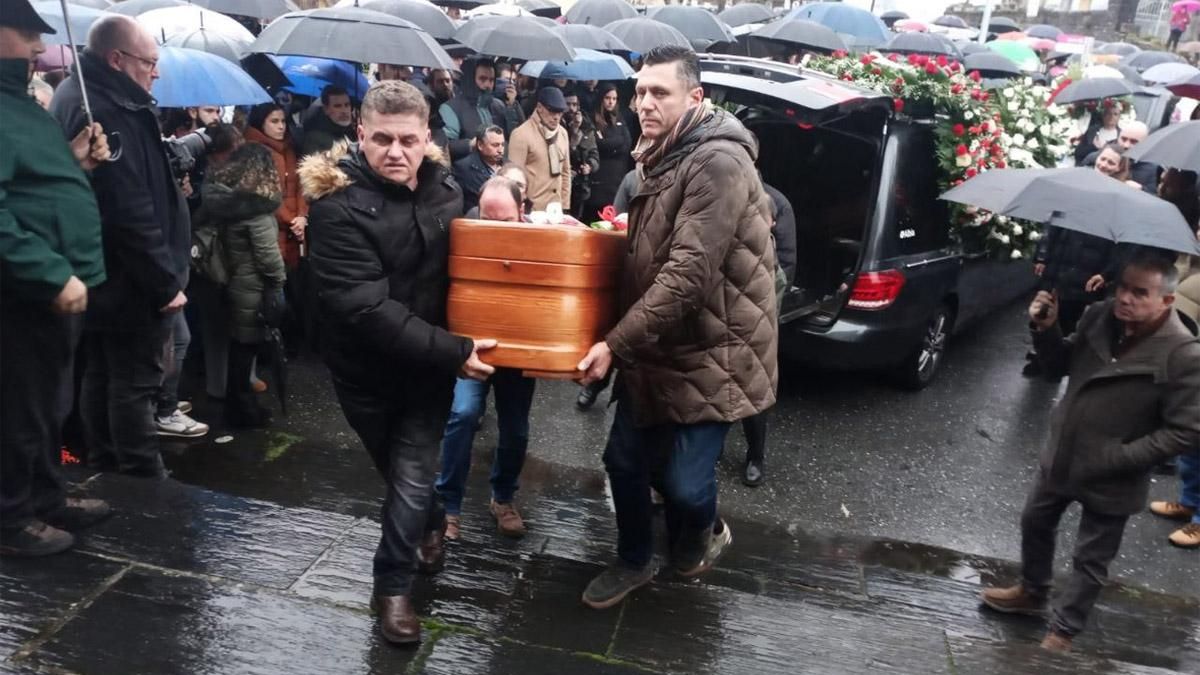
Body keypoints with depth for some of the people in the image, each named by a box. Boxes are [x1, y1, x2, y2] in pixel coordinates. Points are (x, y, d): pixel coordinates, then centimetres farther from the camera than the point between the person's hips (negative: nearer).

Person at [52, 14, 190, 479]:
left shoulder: (79, 98, 12)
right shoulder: (107, 112, -22)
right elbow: (131, 211, -26)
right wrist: (167, 281, -21)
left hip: (100, 276, 11)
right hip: (131, 282, -11)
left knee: (101, 377, 17)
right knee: (135, 384, -3)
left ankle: (104, 472, 30)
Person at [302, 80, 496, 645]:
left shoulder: (444, 186, -4)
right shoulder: (338, 204, -22)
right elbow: (366, 308, -29)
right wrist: (454, 351, -31)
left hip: (429, 364, 3)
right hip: (366, 367, -2)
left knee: (412, 478, 1)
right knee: (400, 471, 19)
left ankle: (392, 586, 21)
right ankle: (432, 525, 50)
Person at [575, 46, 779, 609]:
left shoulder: (718, 162, -21)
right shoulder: (659, 157, 10)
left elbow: (689, 273, -27)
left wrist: (616, 342, -24)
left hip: (708, 349, -8)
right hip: (653, 344, 8)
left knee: (684, 481, -2)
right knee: (625, 458, 13)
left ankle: (701, 536, 34)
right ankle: (634, 561, 36)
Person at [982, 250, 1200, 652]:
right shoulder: (1099, 317, -9)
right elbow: (1062, 364, 6)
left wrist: (1118, 459, -23)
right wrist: (1045, 330, -13)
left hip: (1110, 481, -6)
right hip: (1060, 457, 6)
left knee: (1090, 562, 13)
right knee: (1035, 524, 25)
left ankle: (1062, 633, 33)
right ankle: (1032, 592, 50)